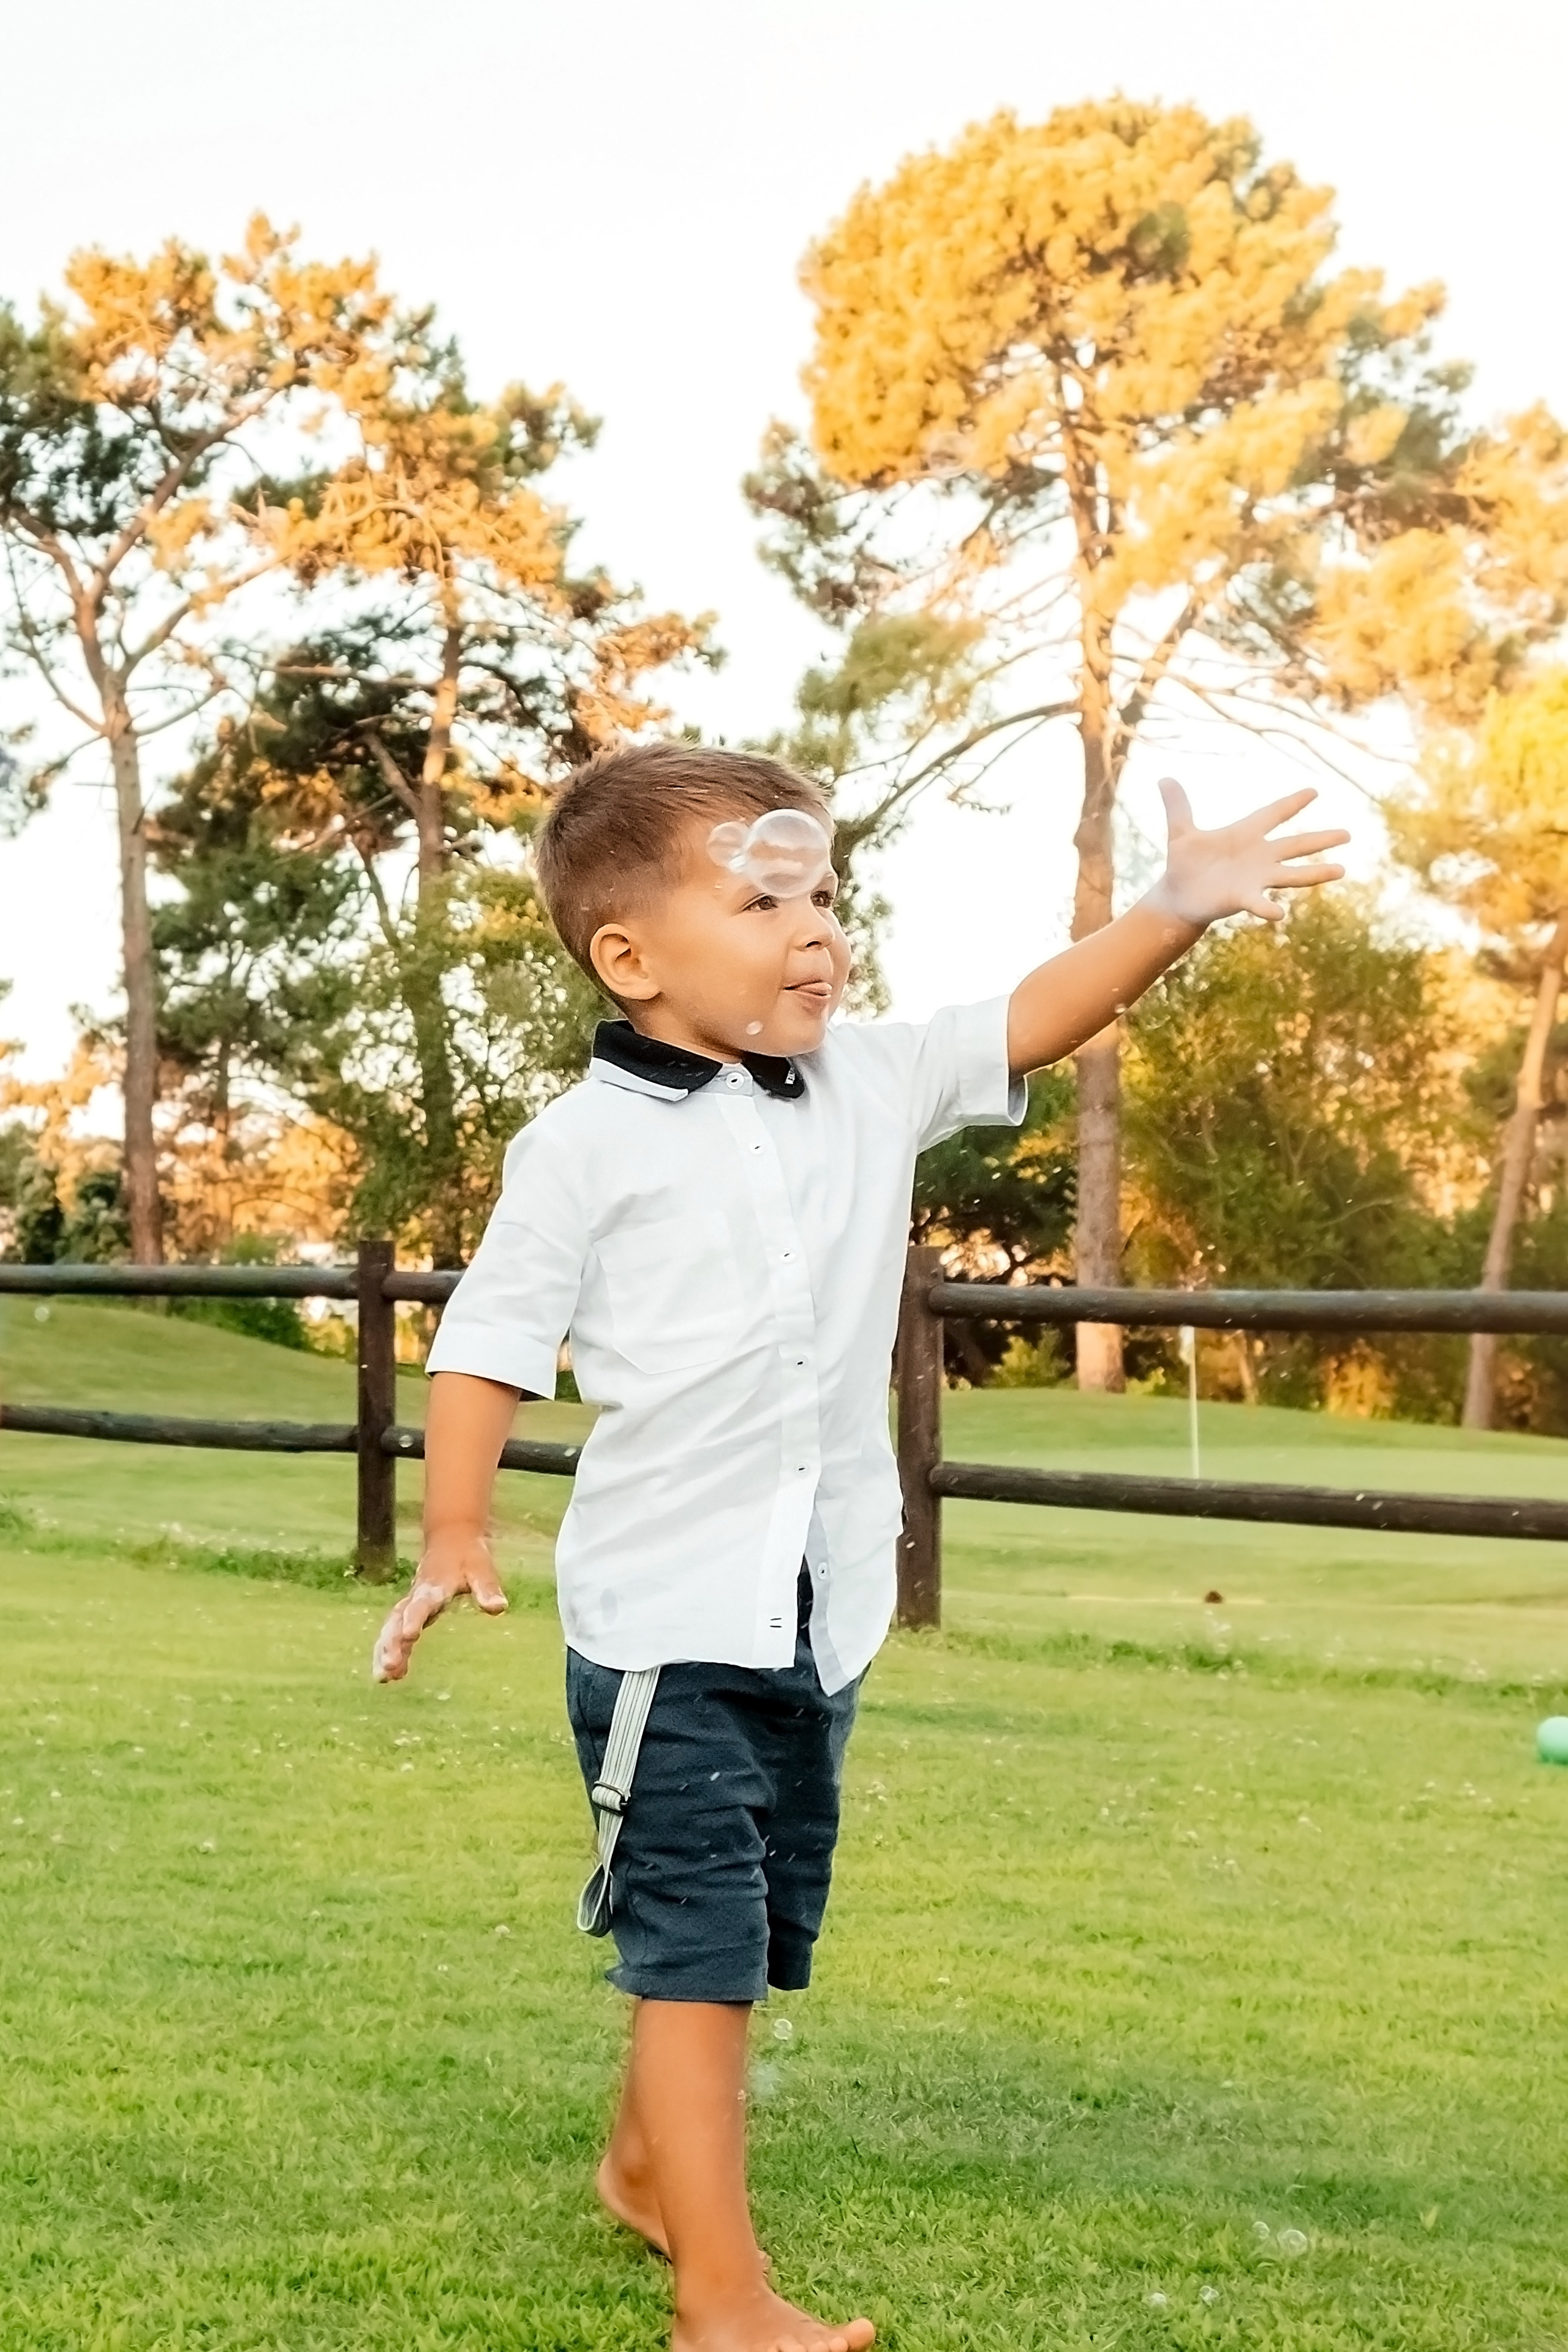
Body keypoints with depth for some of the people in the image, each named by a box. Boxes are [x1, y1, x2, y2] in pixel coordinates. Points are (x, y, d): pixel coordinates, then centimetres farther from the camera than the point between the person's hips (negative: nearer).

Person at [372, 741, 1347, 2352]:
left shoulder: (874, 1086, 5)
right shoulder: (587, 1143, -9)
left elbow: (1029, 1024, 1)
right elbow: (493, 1342, -6)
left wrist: (1174, 909, -13)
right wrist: (455, 1542, -14)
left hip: (821, 1615, 6)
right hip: (662, 1618, -6)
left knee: (756, 1931, 20)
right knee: (697, 1941, -5)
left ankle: (647, 2161, 43)